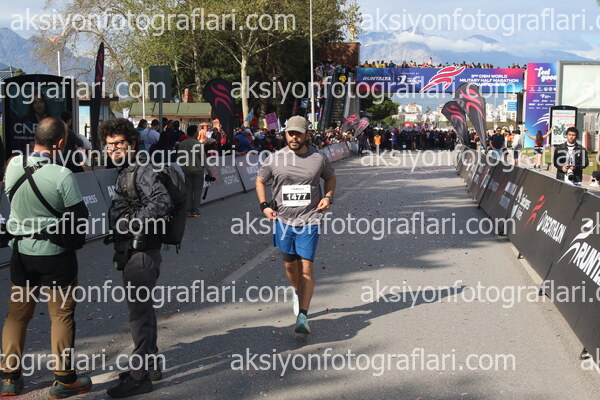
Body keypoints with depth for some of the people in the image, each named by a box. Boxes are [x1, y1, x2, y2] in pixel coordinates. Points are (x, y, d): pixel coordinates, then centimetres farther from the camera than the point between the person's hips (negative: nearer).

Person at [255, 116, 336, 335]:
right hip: (283, 219, 2)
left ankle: (302, 316, -6)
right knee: (290, 265, 15)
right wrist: (264, 206, 1)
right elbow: (260, 180, 13)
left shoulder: (318, 158, -1)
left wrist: (328, 197, 0)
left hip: (309, 220, -2)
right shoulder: (275, 159, -1)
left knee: (306, 267, -8)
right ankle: (298, 292, 47)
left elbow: (330, 178, 17)